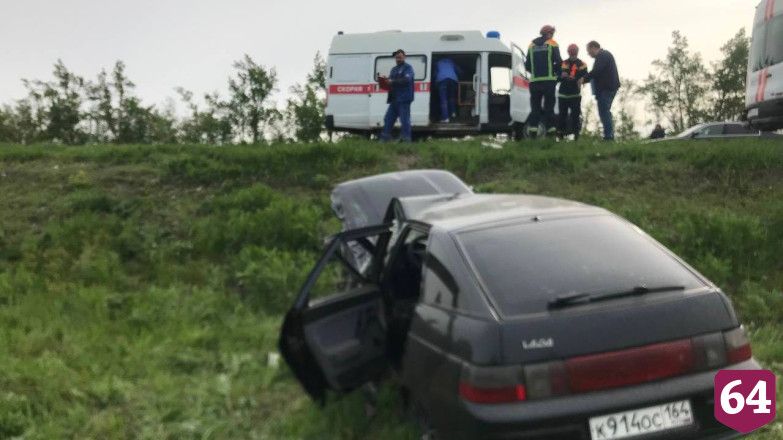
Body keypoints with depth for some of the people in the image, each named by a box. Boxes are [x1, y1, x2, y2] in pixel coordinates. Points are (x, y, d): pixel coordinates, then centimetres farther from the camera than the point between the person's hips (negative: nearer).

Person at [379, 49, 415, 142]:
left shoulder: (408, 68, -2)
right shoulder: (394, 69, 24)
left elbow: (407, 79, -19)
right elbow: (390, 80, 18)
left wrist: (392, 81, -27)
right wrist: (385, 79, -6)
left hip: (404, 99, -8)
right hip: (394, 99, 8)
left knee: (405, 120, -9)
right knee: (388, 119, 9)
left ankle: (406, 139, -6)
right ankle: (385, 138, 14)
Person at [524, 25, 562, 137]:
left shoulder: (531, 46, 14)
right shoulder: (552, 44, 2)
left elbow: (527, 66, 11)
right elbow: (559, 62, -5)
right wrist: (557, 73, 12)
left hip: (535, 81, 3)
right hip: (549, 81, -3)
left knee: (535, 106, 5)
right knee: (549, 106, 1)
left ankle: (533, 129, -4)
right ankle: (550, 129, -3)